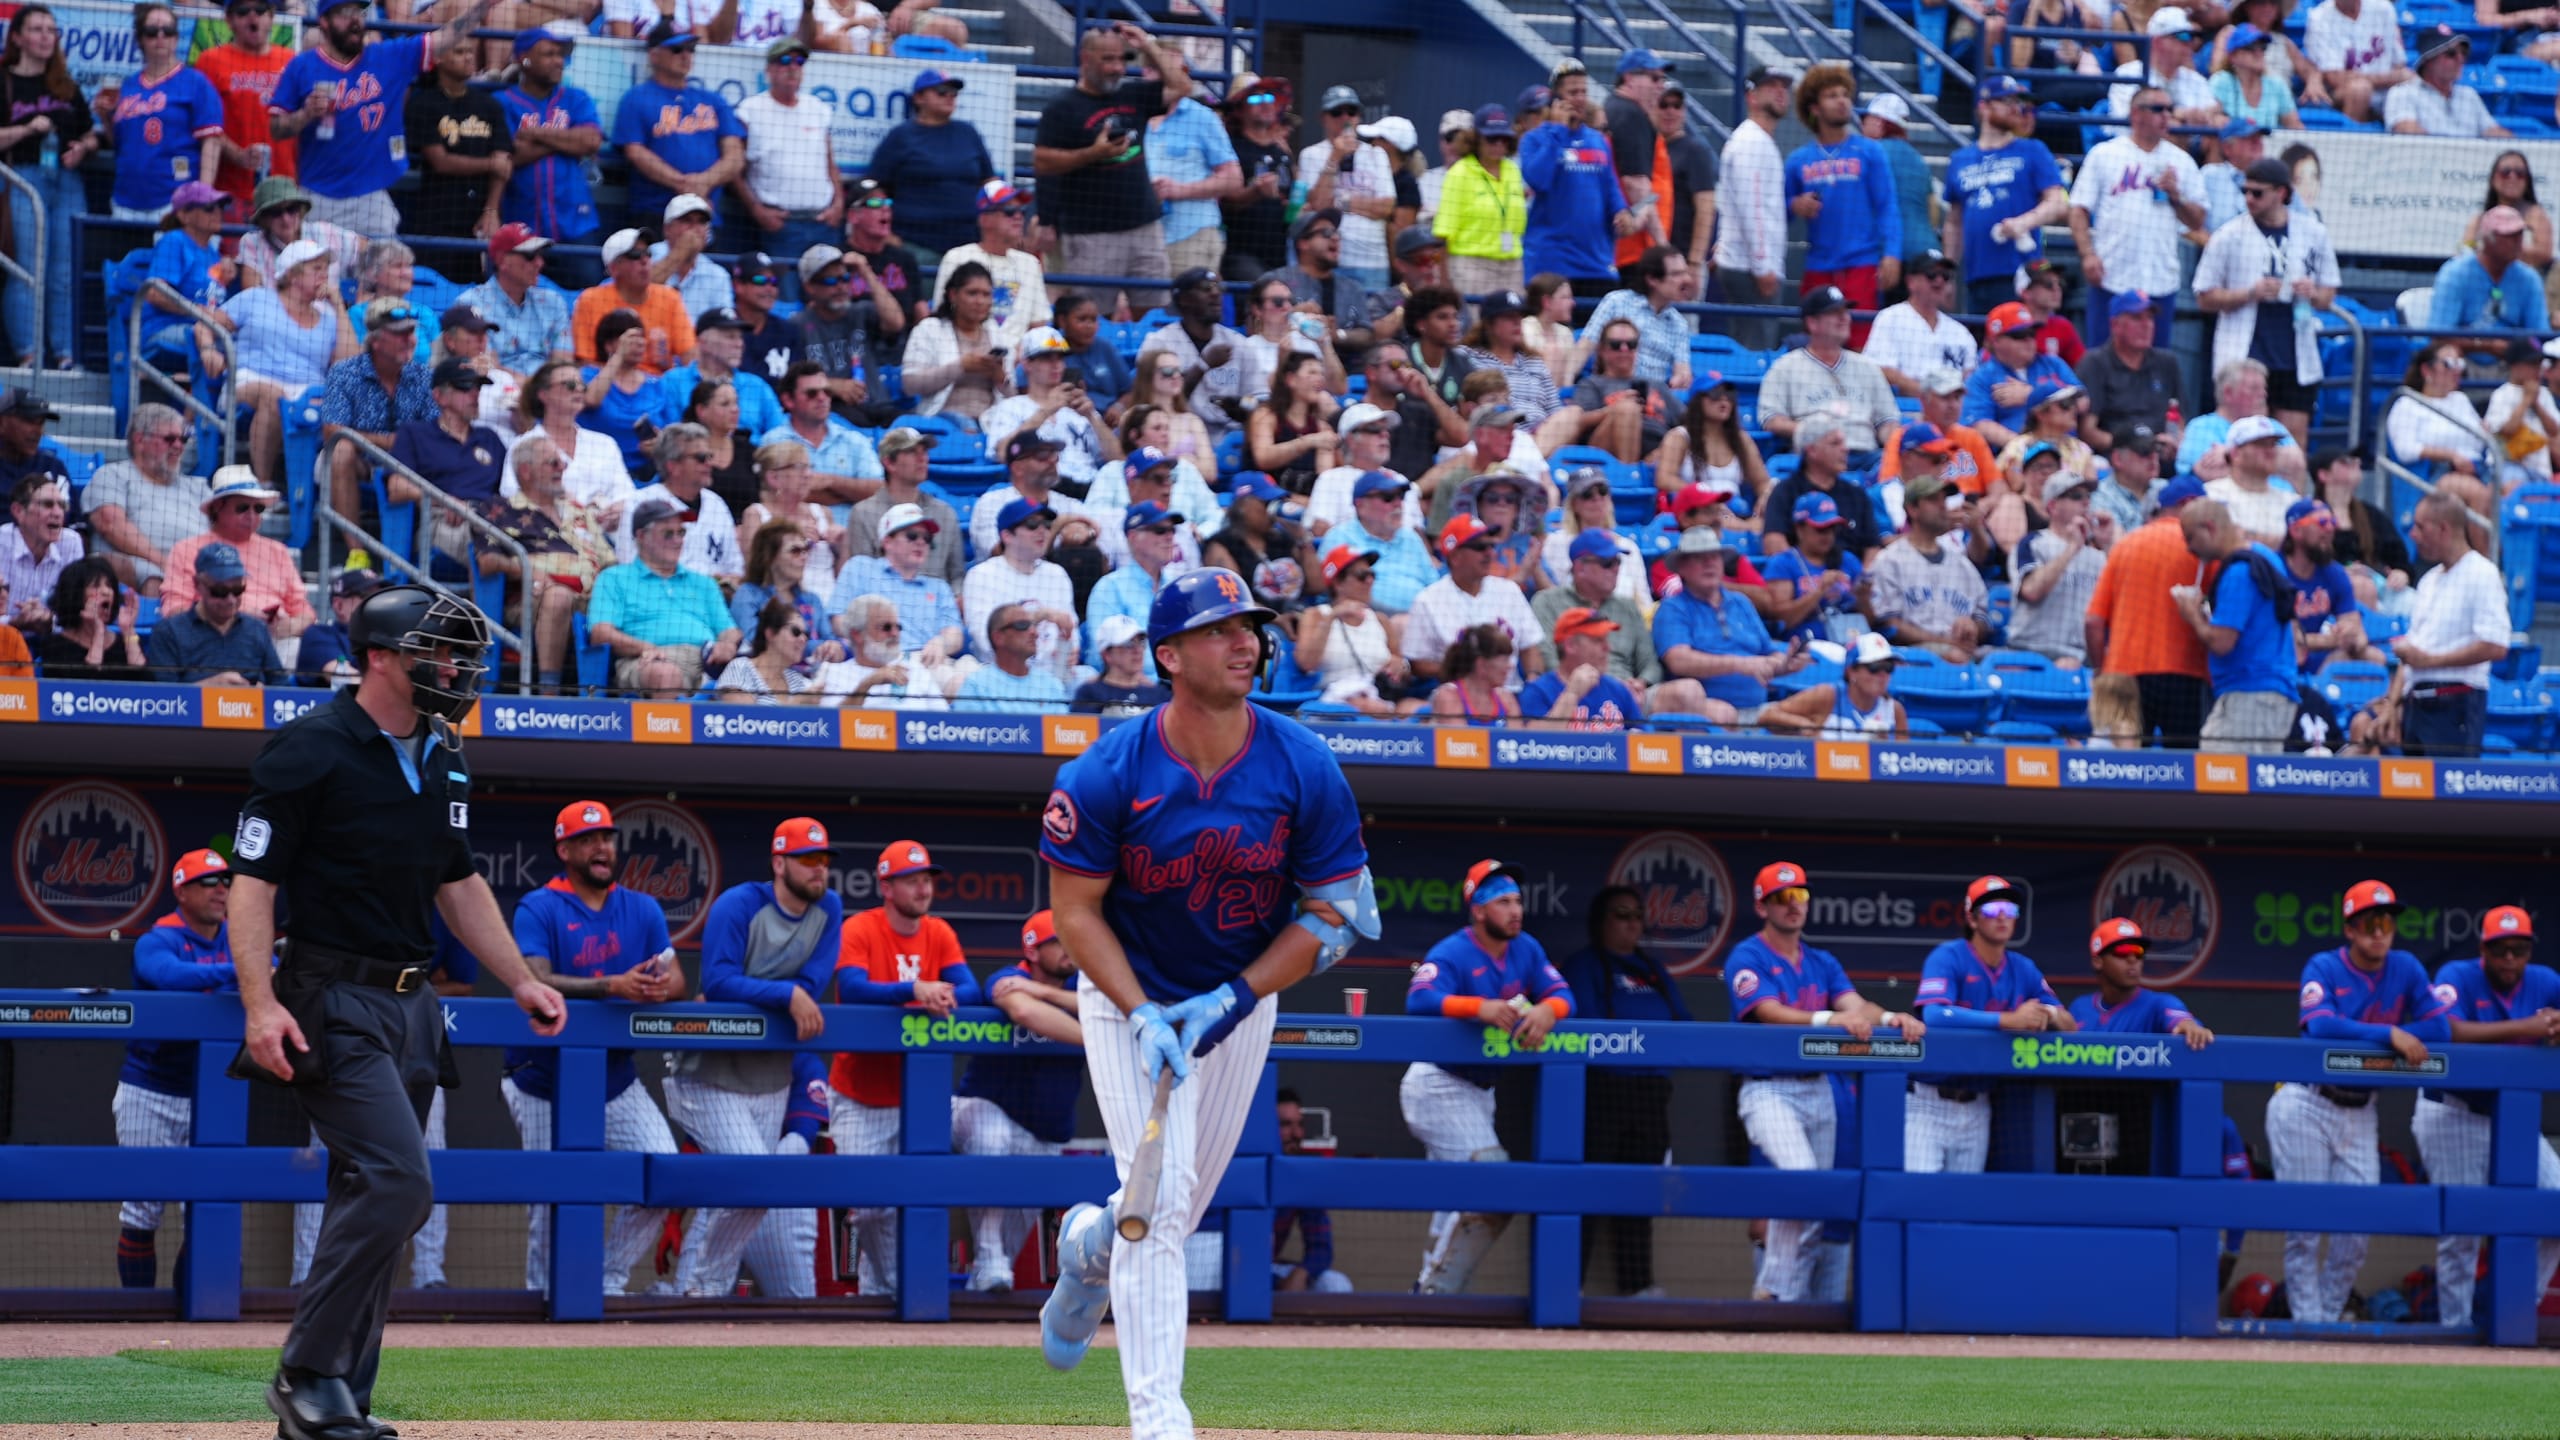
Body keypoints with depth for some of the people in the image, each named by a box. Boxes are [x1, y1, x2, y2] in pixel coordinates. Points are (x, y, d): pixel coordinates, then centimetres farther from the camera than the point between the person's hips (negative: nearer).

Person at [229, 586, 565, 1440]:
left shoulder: (442, 760, 13)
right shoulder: (312, 752, -11)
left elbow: (458, 883, 24)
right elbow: (252, 881, -12)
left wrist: (520, 982, 18)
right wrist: (260, 1003, -22)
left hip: (410, 1007, 8)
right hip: (335, 1004, -8)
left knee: (374, 1201, 7)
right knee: (397, 1183, -19)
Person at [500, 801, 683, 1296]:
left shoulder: (642, 910, 9)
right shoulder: (538, 909, -6)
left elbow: (676, 977, -1)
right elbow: (535, 981, -21)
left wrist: (661, 988, -27)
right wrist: (612, 986, -34)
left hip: (617, 1083, 4)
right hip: (545, 1084, -4)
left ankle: (608, 1283, 4)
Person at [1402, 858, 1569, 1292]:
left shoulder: (1525, 949, 5)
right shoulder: (1452, 954, -18)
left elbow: (1562, 993, -3)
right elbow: (1419, 999, -34)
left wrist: (1547, 1009, -27)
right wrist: (1479, 1007, -47)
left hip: (1478, 1090, 9)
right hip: (1439, 1088, -9)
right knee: (1491, 1189, -17)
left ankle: (1431, 1288, 24)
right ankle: (1435, 1291, -11)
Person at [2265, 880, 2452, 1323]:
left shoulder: (2406, 969, 5)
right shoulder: (2324, 968, -7)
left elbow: (2441, 1027, -5)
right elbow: (2320, 1025, -25)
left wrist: (2361, 1039, -14)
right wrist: (2389, 1035, -30)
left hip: (2359, 1113, 4)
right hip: (2306, 1103, -4)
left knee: (2357, 1231, -1)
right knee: (2305, 1224, -7)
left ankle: (2331, 1317, 11)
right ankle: (2308, 1324, -3)